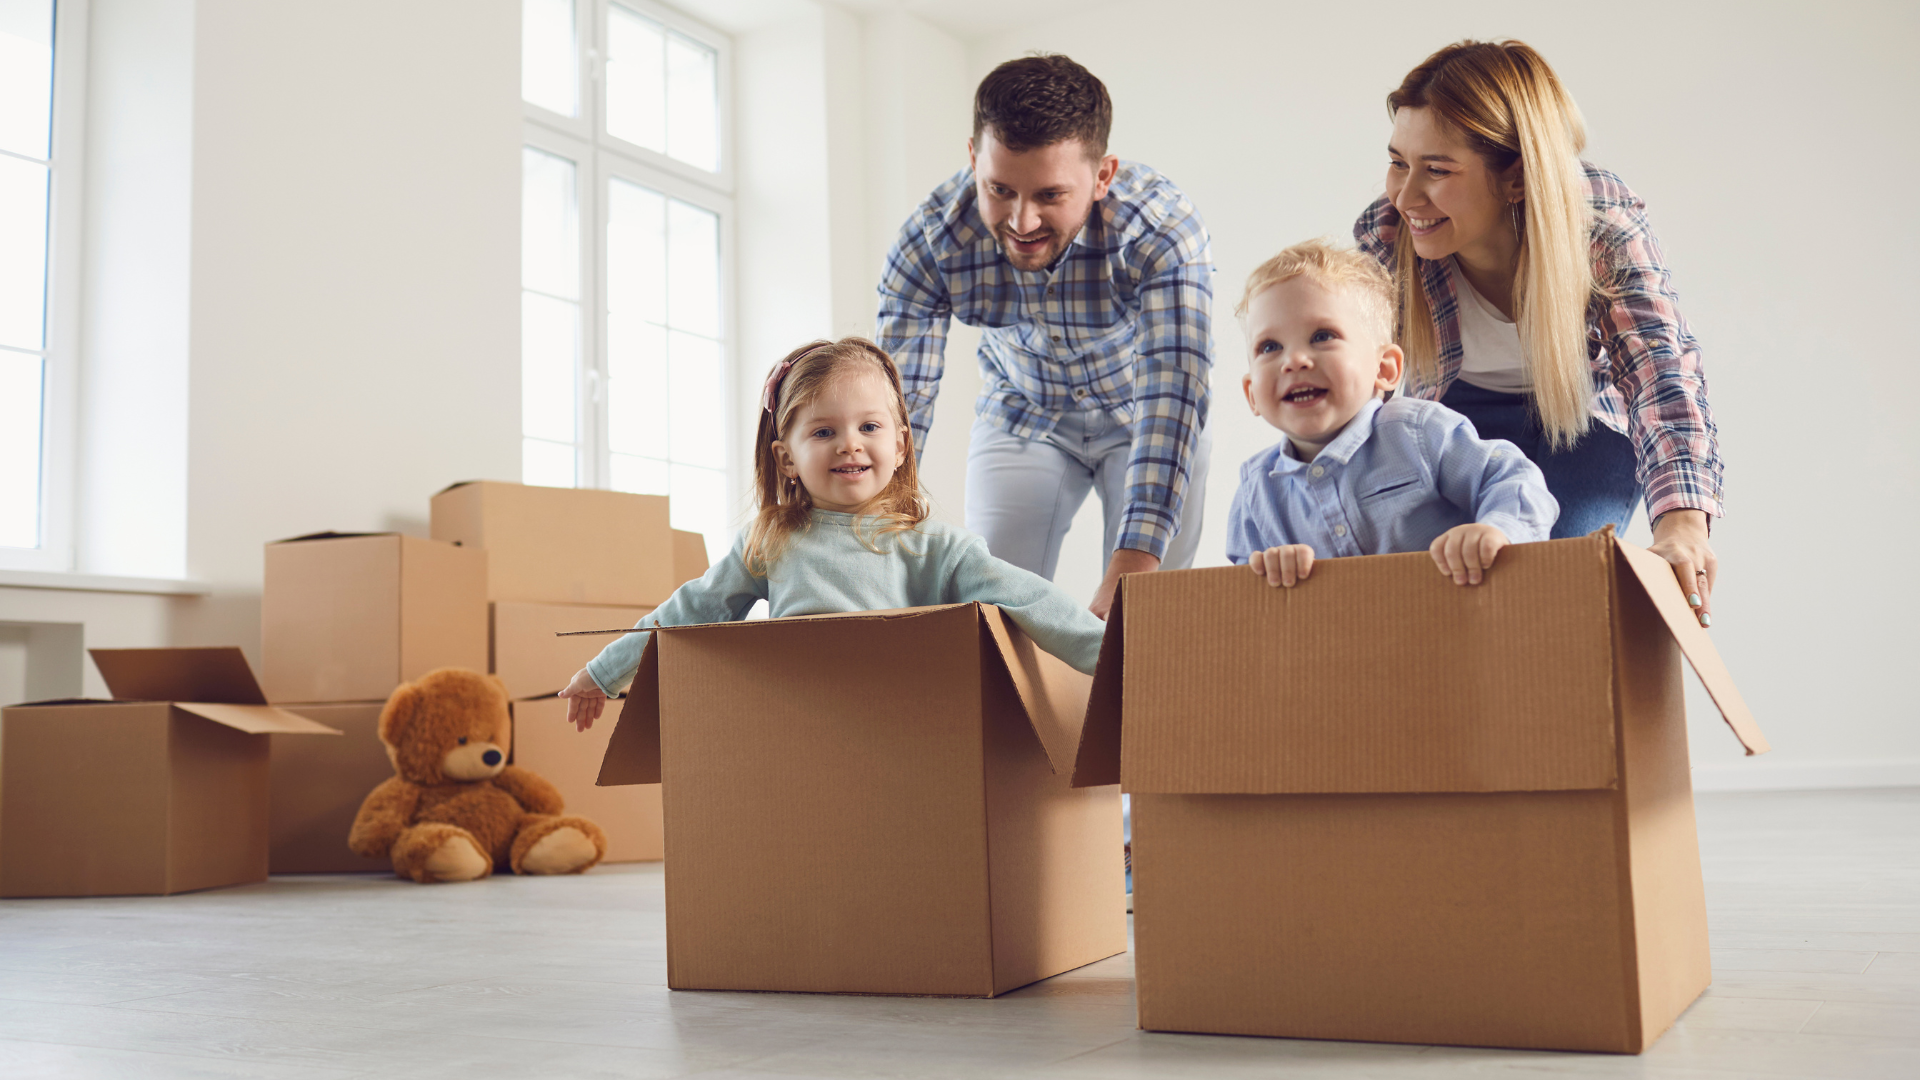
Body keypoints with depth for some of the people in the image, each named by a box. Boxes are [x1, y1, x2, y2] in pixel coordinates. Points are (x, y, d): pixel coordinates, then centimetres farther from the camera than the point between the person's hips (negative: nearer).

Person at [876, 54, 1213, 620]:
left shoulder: (1163, 230, -35)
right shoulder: (928, 243, -29)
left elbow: (1172, 399, -45)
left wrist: (1131, 567, -57)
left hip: (1138, 417, -1)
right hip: (1022, 417, 2)